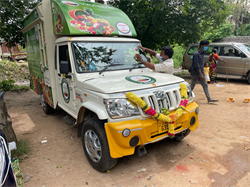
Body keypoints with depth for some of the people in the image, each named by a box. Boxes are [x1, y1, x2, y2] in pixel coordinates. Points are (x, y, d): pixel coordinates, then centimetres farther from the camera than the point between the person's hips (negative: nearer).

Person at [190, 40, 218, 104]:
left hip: (201, 73, 9)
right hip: (195, 74, -9)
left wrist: (202, 74, 18)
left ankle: (209, 99, 11)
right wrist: (201, 74, -22)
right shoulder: (196, 54, -17)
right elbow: (197, 65, -21)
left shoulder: (202, 53, 11)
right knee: (192, 87, 2)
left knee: (205, 85, 7)